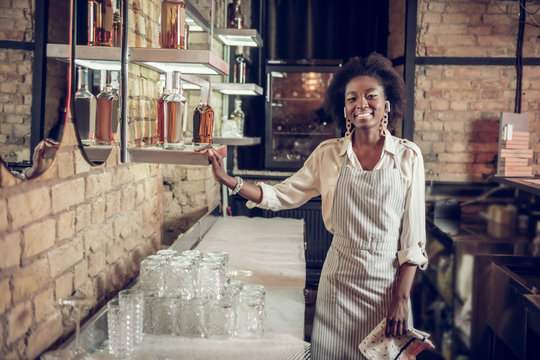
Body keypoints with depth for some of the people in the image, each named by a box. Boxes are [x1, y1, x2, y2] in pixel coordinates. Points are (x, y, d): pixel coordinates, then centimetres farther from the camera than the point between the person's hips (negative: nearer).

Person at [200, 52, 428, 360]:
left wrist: (402, 298, -8)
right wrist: (228, 180, -9)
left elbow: (413, 235, -4)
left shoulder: (408, 156, -4)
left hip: (388, 281, -1)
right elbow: (282, 196, 3)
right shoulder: (329, 154, 1)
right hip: (341, 281, 1)